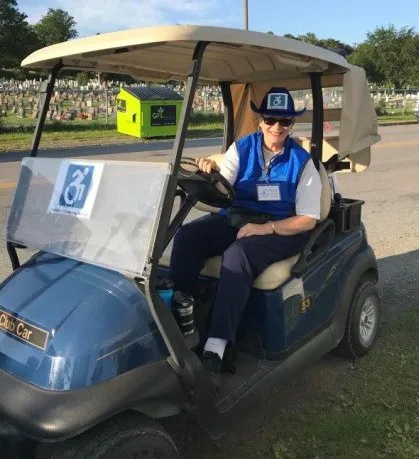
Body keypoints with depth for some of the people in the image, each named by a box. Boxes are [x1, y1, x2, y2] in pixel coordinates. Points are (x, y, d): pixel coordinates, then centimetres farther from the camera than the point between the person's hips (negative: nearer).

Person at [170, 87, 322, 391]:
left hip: (283, 229, -3)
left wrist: (266, 228, -20)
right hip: (236, 219, 4)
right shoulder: (241, 148, 6)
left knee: (238, 255, -36)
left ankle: (214, 351, -40)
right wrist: (212, 172, -30)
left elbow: (308, 219, -5)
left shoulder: (302, 161, 0)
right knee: (186, 237, -24)